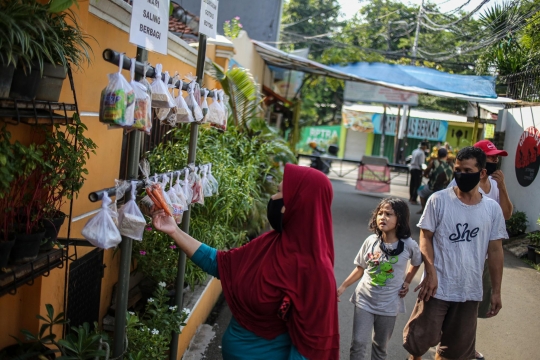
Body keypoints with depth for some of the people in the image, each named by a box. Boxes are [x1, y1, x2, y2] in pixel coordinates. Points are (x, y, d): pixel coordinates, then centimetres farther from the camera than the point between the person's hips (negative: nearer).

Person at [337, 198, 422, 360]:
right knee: (359, 344, -4)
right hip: (364, 300, 0)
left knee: (380, 346, 16)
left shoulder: (409, 245, -13)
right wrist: (342, 287, -4)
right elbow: (360, 269, 1)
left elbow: (416, 264, 9)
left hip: (389, 304, 0)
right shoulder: (371, 241, -10)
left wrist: (407, 282, 0)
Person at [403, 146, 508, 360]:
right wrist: (431, 272, -18)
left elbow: (495, 250, 4)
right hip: (438, 286, -3)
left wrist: (496, 291, 5)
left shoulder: (492, 209, 0)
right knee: (421, 337, 6)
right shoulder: (439, 200, -8)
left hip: (470, 291, 3)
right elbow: (425, 237, -6)